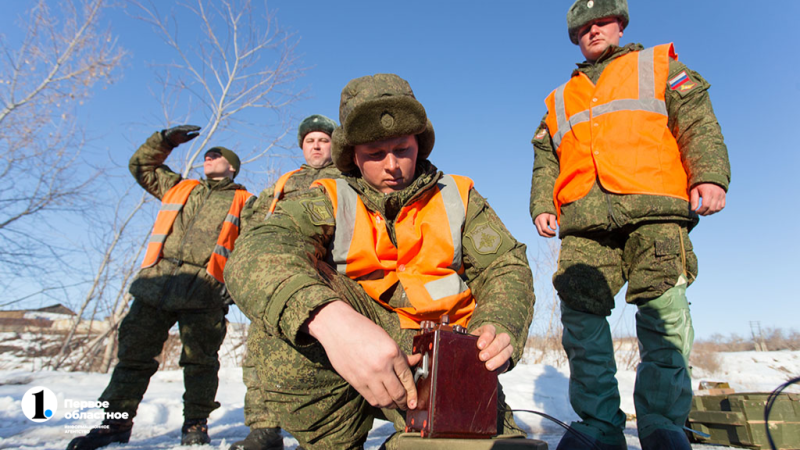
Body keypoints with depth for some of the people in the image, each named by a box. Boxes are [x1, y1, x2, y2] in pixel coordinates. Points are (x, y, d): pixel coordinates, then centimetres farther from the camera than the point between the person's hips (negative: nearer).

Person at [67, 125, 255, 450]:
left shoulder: (244, 202, 13)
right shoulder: (179, 188, 27)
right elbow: (141, 166, 33)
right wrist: (166, 140, 23)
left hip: (203, 289, -4)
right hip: (157, 280, 4)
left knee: (199, 359, 0)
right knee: (134, 353, 4)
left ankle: (196, 423, 13)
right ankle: (116, 421, 16)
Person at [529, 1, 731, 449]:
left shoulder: (659, 65, 23)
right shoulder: (559, 101, 30)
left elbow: (697, 122, 10)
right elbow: (545, 160, 23)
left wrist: (709, 174, -7)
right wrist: (542, 205, 6)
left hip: (653, 210, -2)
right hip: (584, 220, 3)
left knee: (663, 311, -13)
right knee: (581, 315, -6)